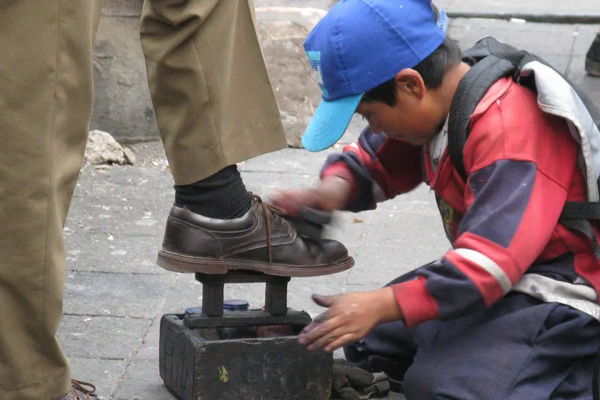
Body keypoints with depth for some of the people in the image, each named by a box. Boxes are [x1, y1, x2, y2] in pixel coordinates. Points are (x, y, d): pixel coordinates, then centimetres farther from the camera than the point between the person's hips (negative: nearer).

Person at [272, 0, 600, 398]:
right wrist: (335, 189, -8)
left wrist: (381, 306, -33)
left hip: (558, 291, -10)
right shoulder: (434, 108, 1)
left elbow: (491, 261, -32)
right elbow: (374, 162, 17)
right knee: (367, 342, 12)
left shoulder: (510, 130, -28)